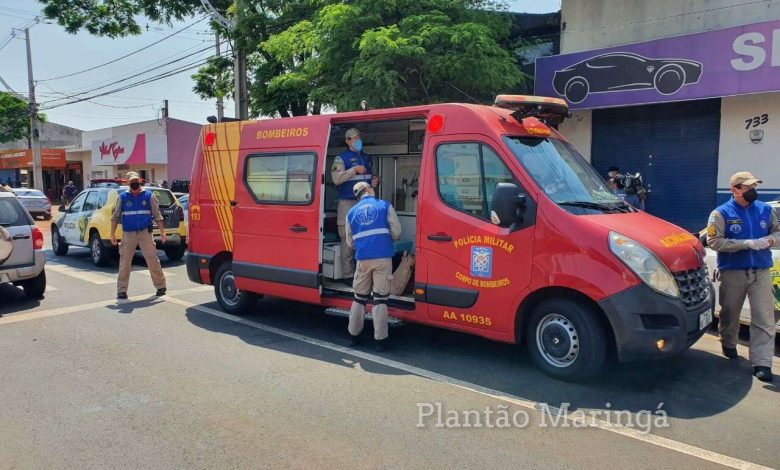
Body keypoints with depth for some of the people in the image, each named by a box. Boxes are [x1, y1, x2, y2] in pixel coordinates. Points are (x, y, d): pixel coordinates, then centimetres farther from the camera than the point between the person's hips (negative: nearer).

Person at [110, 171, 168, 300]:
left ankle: (160, 286, 11)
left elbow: (157, 215, 6)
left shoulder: (148, 195, 5)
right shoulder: (123, 197, 7)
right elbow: (115, 217, 10)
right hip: (128, 233, 1)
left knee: (153, 260, -2)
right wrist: (113, 234, 3)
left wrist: (162, 232, 1)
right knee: (124, 262, 2)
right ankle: (121, 290, 10)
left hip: (145, 232, -1)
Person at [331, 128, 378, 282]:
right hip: (348, 203, -6)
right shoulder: (342, 158, -1)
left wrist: (375, 181, 9)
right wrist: (355, 169, -17)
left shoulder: (367, 158, 19)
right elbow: (336, 179, -13)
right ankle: (348, 274, -2)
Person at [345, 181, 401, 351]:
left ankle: (354, 335, 23)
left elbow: (350, 242, 17)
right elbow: (396, 231, 2)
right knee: (380, 299, 2)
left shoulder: (351, 212, 13)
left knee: (359, 298, 15)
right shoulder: (385, 206, 4)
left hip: (363, 259, 3)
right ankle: (380, 339, 3)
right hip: (383, 257, -2)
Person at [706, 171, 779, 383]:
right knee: (730, 314, 14)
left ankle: (762, 364, -2)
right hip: (733, 272, -2)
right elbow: (714, 241, -15)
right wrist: (747, 243, -22)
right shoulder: (721, 213, -6)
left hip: (761, 272, 3)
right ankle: (728, 345, 39)